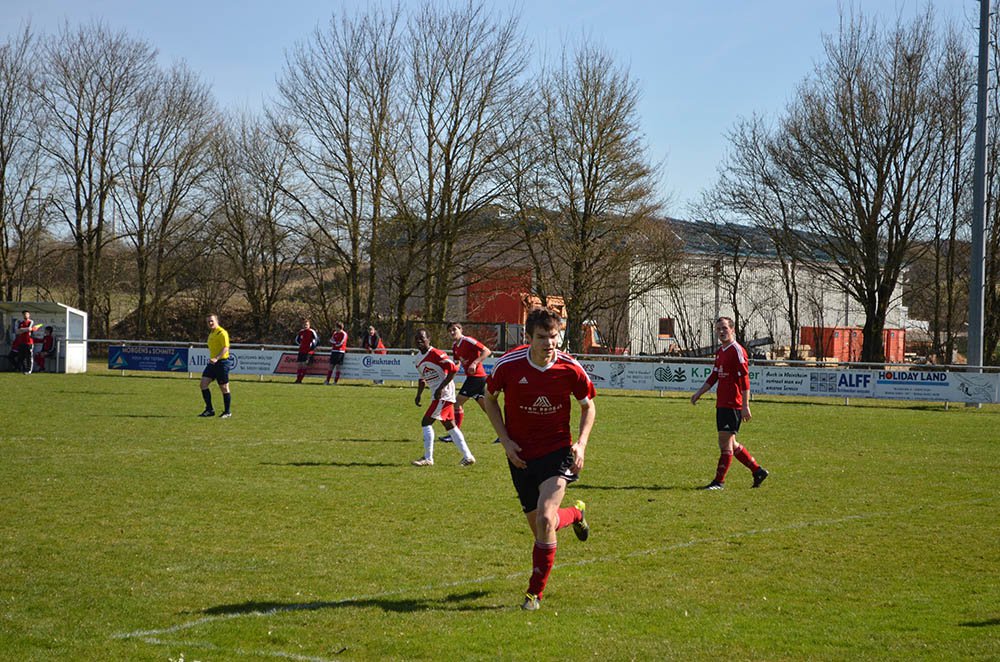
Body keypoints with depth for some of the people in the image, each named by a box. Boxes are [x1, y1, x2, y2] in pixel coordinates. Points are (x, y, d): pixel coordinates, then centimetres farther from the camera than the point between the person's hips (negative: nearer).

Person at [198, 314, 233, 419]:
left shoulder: (222, 333, -11)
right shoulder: (211, 333, 17)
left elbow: (226, 348, -20)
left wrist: (216, 358, -31)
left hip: (222, 362, -9)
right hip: (212, 363, 9)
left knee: (224, 388, -1)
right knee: (203, 384, -3)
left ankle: (227, 412, 9)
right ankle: (209, 410, 2)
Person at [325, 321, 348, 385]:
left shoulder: (344, 334, -6)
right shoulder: (335, 333, 14)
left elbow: (340, 343, -12)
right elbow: (331, 341, 11)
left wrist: (334, 343, 0)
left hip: (340, 352, -6)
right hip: (334, 351, 6)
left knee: (337, 367, -5)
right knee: (331, 366, 5)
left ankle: (335, 382, -2)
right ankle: (327, 381, 8)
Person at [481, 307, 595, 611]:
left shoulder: (571, 369, -13)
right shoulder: (508, 365, -14)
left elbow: (588, 406, 6)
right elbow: (490, 398, 6)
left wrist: (581, 443, -8)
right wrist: (505, 440, -3)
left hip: (557, 451, -2)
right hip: (521, 455, 2)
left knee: (545, 519, -21)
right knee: (538, 525, 7)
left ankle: (535, 592, -4)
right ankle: (575, 513, 45)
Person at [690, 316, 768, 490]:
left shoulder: (737, 351, -11)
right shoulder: (720, 352, 16)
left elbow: (745, 380, -15)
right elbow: (713, 377, 24)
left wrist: (745, 406, -18)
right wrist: (698, 393, 17)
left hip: (733, 405, -9)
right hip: (722, 404, 9)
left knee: (725, 442, -7)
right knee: (729, 444, 12)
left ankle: (719, 481, -2)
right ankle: (757, 471, 22)